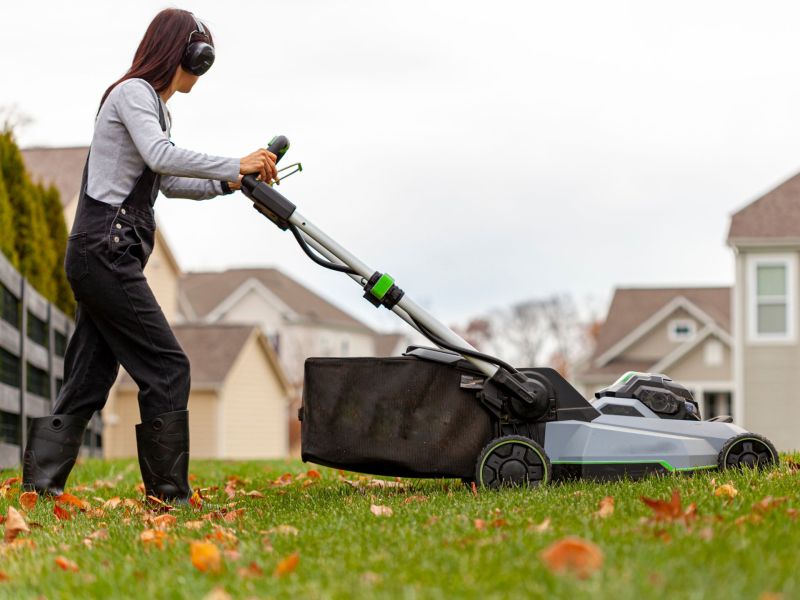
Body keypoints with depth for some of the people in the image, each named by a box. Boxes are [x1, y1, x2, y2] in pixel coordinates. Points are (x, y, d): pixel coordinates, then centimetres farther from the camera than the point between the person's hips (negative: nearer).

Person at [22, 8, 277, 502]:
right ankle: (169, 493, -6)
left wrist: (229, 183, 15)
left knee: (90, 376, 7)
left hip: (102, 256, 10)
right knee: (166, 365, -9)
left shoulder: (154, 105, 24)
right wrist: (234, 165, -21)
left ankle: (41, 484, 6)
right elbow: (160, 156, -24)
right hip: (105, 251, -10)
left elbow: (169, 183, 29)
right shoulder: (133, 92, -7)